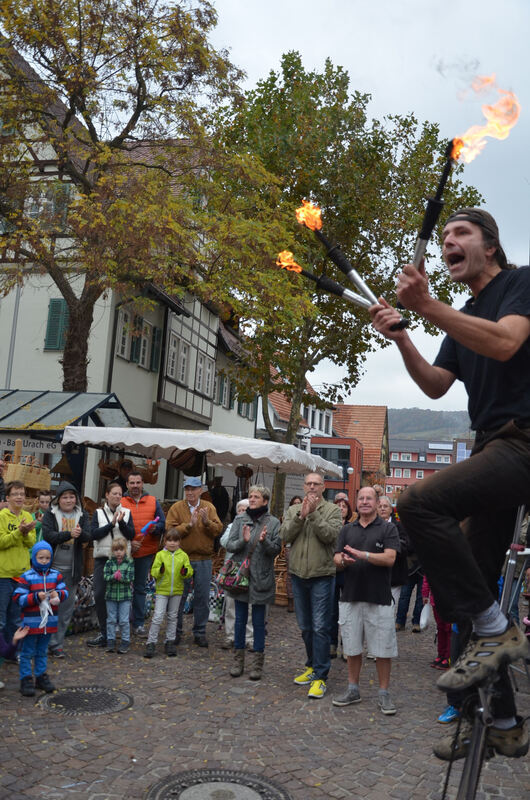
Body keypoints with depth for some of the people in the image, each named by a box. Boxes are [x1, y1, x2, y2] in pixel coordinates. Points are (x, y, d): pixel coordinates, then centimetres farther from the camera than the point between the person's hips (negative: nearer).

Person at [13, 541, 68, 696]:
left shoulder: (56, 575, 4)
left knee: (42, 651, 18)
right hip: (31, 622, -4)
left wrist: (58, 594, -19)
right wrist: (36, 597, -24)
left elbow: (65, 591, 3)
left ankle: (41, 676, 29)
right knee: (27, 652, 5)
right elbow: (18, 598, -13)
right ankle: (26, 679, 14)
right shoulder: (27, 577, -10)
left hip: (49, 622, 4)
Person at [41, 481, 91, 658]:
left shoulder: (82, 515, 8)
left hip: (72, 568, 3)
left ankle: (56, 643, 17)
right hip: (52, 566, -3)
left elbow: (87, 536, -6)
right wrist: (69, 534, -27)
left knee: (67, 607, 7)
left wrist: (80, 533, -28)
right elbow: (48, 536, -14)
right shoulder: (50, 514, 1)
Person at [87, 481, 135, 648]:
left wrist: (121, 522, -14)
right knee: (99, 594, -5)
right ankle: (104, 633, 5)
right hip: (102, 558, 0)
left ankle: (105, 634, 9)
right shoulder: (98, 513, 9)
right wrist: (111, 524, -12)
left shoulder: (126, 512, 10)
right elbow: (93, 534, -4)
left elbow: (131, 535, 0)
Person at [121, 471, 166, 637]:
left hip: (146, 551, 2)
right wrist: (127, 543, -12)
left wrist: (155, 527, -15)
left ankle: (138, 624, 18)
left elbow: (163, 523, 7)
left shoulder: (153, 501, 8)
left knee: (140, 588, 10)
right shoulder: (120, 502, 1)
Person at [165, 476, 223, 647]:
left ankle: (200, 632, 20)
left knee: (202, 597, 8)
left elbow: (218, 529, -4)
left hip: (204, 560, 2)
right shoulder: (176, 507, -1)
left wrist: (207, 522, -21)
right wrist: (189, 524, -21)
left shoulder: (209, 507, 4)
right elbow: (170, 530, -11)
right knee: (179, 596, 7)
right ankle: (176, 631, 21)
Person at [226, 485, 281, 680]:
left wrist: (264, 541, -24)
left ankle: (257, 662, 16)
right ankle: (238, 659, 22)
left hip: (261, 578, -2)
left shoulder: (273, 523, -1)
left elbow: (276, 549, -5)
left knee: (258, 622, 6)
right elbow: (230, 545, 0)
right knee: (240, 620, 10)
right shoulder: (239, 520, 5)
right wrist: (243, 541, -19)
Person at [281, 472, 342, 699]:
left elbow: (331, 535, -16)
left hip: (322, 576, -4)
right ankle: (312, 665, 32)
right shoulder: (293, 510, 9)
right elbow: (286, 536, -5)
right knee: (305, 627, 16)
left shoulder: (332, 510, -2)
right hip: (298, 575, 4)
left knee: (320, 627, -4)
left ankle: (320, 676, 3)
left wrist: (314, 514, -20)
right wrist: (301, 515, -16)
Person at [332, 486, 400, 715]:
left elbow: (389, 559, -13)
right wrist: (343, 560, -18)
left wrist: (362, 554, -24)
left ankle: (383, 693, 18)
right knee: (352, 648, 12)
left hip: (379, 598, -3)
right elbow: (337, 561, 5)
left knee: (383, 649, 4)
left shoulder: (388, 529, -1)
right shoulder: (347, 530, 11)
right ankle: (353, 690, 27)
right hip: (350, 597, 4)